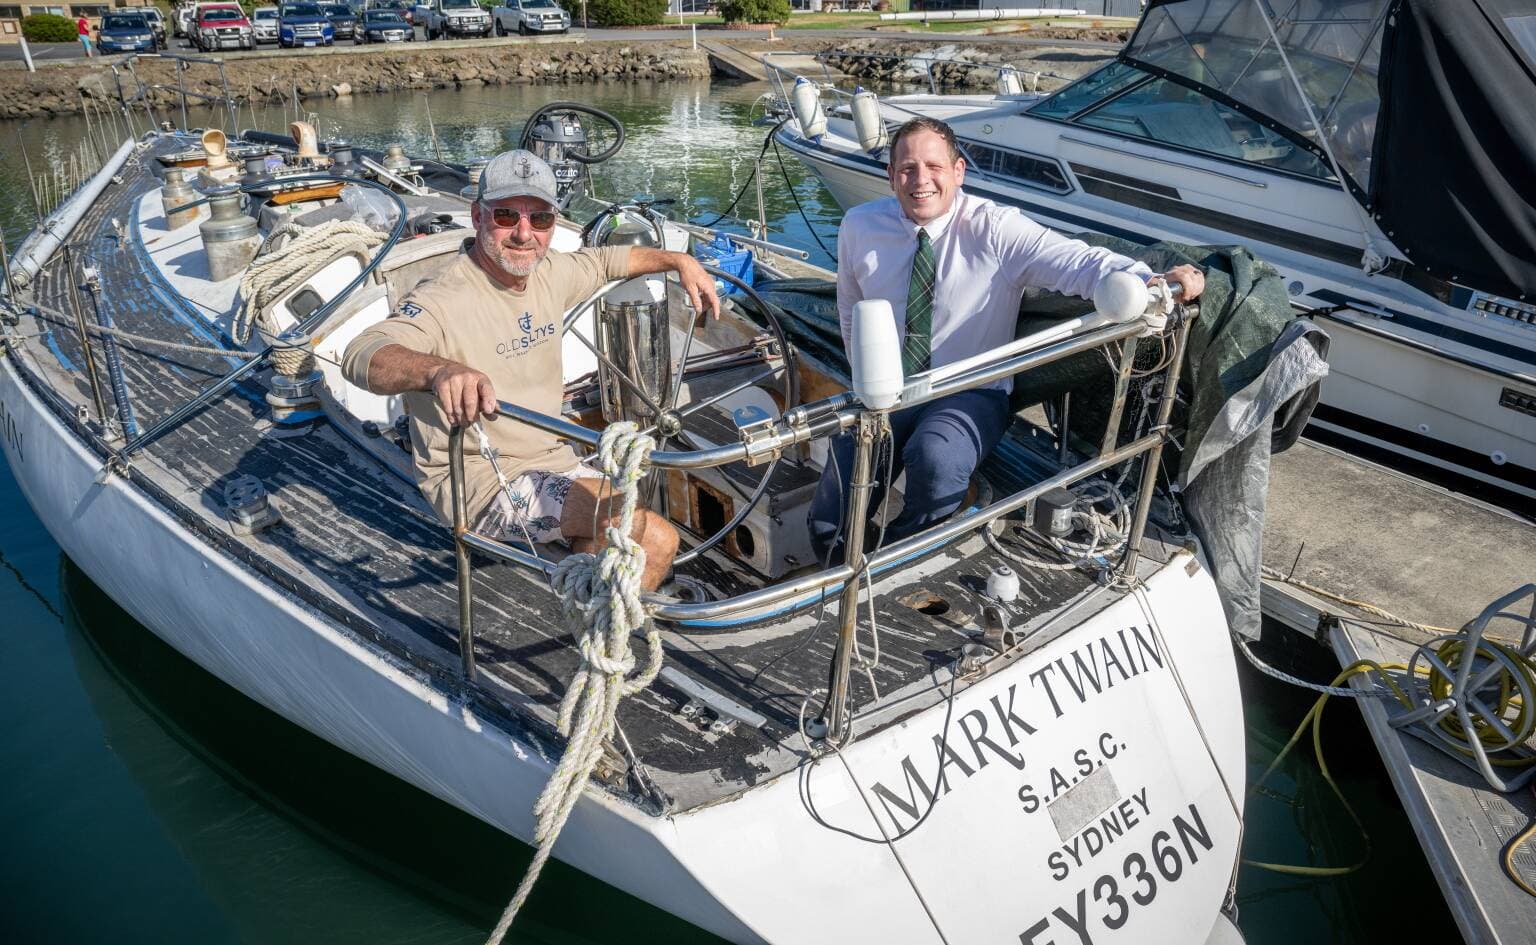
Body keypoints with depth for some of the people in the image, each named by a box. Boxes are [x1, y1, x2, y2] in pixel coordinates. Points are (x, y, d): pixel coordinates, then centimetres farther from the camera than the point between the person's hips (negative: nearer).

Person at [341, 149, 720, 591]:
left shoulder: (549, 274, 2)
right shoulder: (444, 301, -23)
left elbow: (606, 260, 24)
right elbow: (361, 355, -41)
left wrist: (680, 261, 20)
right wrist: (439, 370, -60)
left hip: (552, 461, 8)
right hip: (479, 482, -8)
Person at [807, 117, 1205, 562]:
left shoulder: (995, 229, -12)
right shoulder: (859, 227, -1)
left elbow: (1078, 262, -26)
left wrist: (1153, 283, -44)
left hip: (968, 394, -3)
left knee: (936, 459, -37)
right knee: (829, 531, -12)